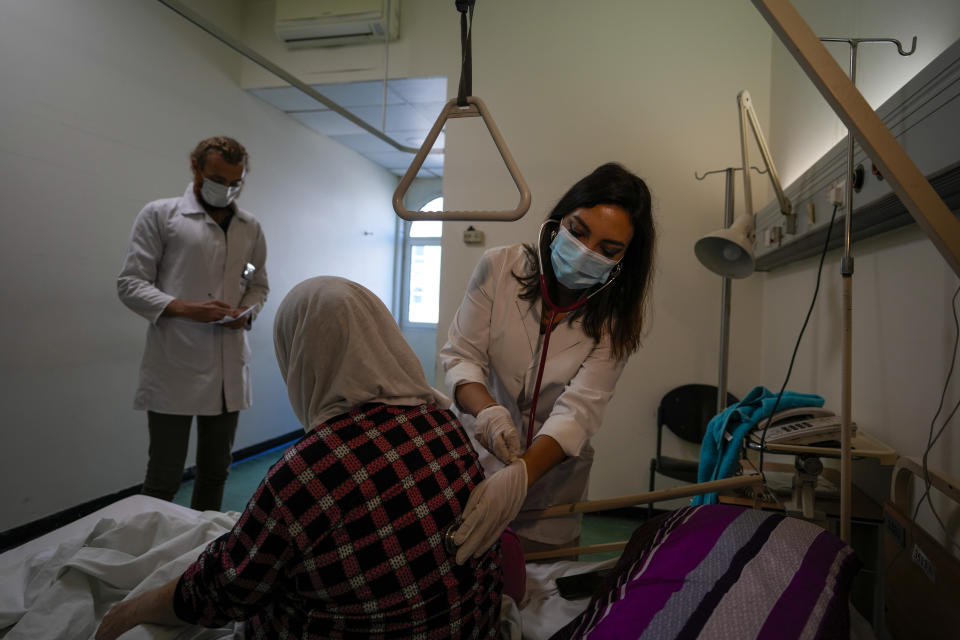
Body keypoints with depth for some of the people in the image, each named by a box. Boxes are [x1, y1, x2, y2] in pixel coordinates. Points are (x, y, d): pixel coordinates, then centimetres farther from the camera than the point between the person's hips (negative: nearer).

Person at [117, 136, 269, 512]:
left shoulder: (251, 228, 13)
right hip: (174, 368, -4)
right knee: (164, 477, 4)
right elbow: (130, 283, -2)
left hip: (229, 368, 4)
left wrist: (247, 311, -2)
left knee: (216, 472, 15)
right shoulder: (159, 215, 1)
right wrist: (184, 308, -19)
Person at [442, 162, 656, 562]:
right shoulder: (499, 267, -13)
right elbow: (460, 353, -12)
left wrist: (518, 477, -41)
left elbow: (579, 410, -23)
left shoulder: (615, 320, -13)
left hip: (551, 475, 0)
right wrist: (487, 409, -35)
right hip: (476, 456, 0)